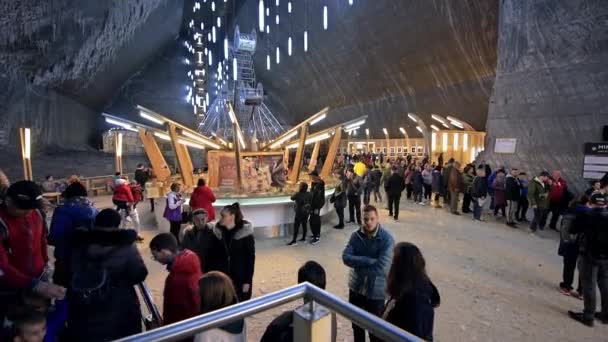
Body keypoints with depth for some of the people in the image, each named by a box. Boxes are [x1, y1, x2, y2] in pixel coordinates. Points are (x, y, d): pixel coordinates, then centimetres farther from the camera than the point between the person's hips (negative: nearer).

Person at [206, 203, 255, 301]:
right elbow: (210, 256, 5)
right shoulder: (217, 232, -1)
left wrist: (247, 281, -10)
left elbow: (250, 258, -8)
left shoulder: (245, 233, -12)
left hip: (240, 280, -3)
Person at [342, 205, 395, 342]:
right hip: (356, 286, 4)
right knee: (356, 324, 23)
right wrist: (369, 261, -25)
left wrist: (358, 263, -14)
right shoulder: (356, 235, -6)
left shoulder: (387, 239, -19)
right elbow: (346, 257, -15)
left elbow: (381, 267, -25)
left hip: (375, 290, -4)